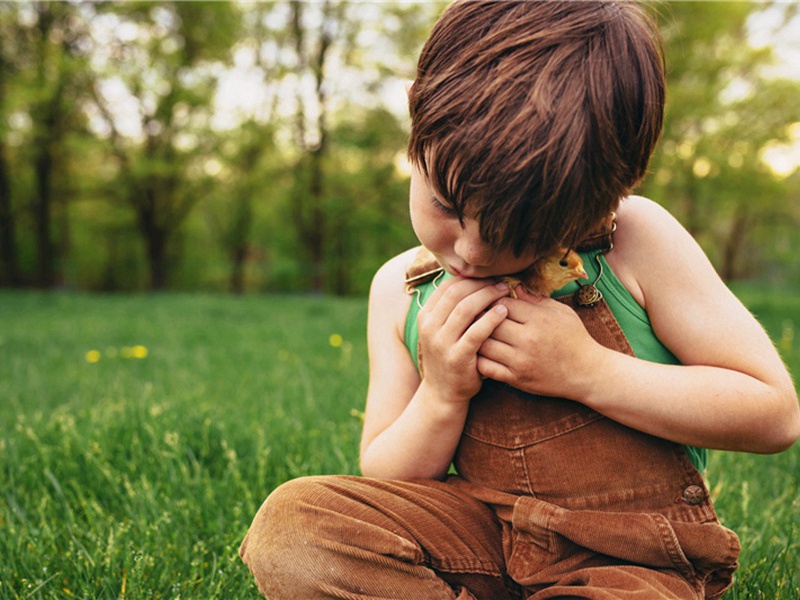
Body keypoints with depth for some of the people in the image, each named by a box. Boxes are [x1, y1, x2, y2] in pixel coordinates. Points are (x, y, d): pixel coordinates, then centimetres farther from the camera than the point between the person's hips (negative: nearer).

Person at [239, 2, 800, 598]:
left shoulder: (637, 240, -12)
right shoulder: (401, 290, -1)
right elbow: (382, 492, 4)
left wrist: (588, 370, -20)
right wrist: (441, 397, -17)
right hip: (486, 537, 4)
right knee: (289, 524, -20)